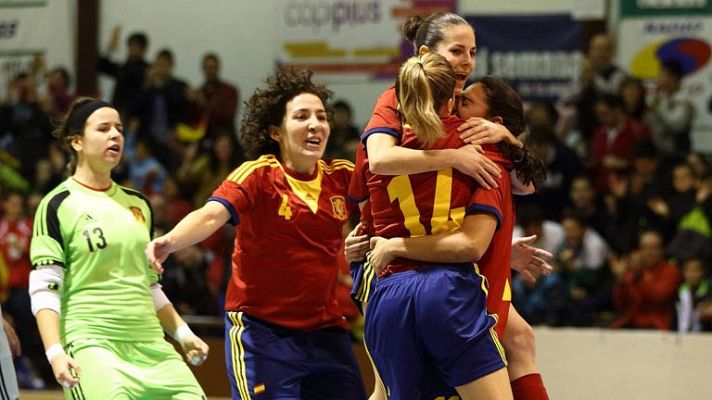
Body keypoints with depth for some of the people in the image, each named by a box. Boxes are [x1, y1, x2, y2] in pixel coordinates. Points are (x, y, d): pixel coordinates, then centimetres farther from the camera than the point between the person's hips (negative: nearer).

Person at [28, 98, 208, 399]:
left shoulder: (137, 204, 17)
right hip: (91, 345, -6)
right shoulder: (59, 205, -2)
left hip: (150, 345, 7)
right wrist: (55, 352, -18)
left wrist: (182, 333, 18)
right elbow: (43, 289, -7)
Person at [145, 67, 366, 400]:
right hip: (261, 331, -5)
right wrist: (170, 241, -44)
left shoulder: (341, 177, 5)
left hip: (326, 331, 5)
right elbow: (212, 215, -25)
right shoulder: (258, 175, -10)